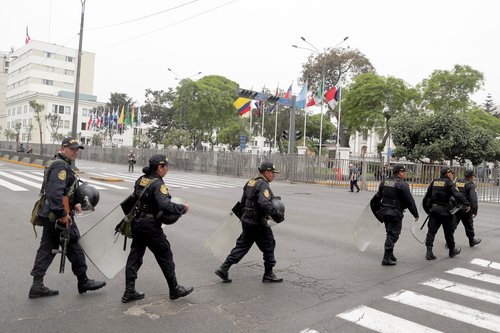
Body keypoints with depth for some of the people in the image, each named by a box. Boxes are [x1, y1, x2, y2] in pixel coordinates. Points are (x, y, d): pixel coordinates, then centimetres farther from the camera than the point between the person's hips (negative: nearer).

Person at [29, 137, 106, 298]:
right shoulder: (61, 166, -18)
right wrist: (63, 214, -25)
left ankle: (37, 285, 18)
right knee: (74, 248, 3)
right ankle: (83, 282, 16)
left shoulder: (62, 164, 14)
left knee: (47, 248, 12)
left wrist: (73, 203, 20)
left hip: (50, 215, 10)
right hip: (58, 217, -10)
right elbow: (55, 193, -28)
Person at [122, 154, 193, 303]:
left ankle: (129, 292, 19)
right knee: (165, 256, 6)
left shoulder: (141, 180, 6)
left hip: (137, 224, 8)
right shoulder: (157, 184, -19)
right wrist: (183, 208, -17)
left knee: (135, 256, 13)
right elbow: (166, 206, -30)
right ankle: (174, 290, 20)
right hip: (151, 226, -8)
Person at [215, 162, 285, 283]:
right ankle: (268, 275, 21)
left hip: (247, 220, 8)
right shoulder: (263, 185, -18)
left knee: (242, 246, 15)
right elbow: (265, 204, -33)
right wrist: (278, 214, -27)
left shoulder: (250, 182, 10)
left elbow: (242, 203, 17)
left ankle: (224, 269, 12)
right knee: (269, 247, 9)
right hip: (258, 224, -8)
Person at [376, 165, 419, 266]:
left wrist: (378, 210, 22)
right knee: (393, 235, 0)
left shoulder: (384, 182, 8)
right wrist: (416, 214, -4)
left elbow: (378, 196, 14)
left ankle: (390, 255, 29)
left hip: (384, 211, 7)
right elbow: (410, 201, -13)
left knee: (390, 233, 20)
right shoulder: (402, 184, -14)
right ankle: (387, 259, 1)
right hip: (395, 213, -7)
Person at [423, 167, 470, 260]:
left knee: (431, 231, 3)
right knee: (449, 232, 12)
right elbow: (457, 195, -22)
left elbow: (426, 196, 14)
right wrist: (466, 204, -18)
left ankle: (429, 252, -4)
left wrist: (427, 209, 22)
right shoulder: (449, 183, -7)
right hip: (445, 211, -5)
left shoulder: (434, 182, 10)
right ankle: (452, 251, 28)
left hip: (433, 210, 5)